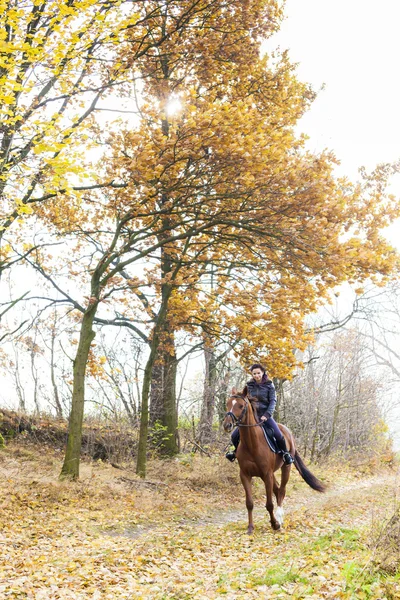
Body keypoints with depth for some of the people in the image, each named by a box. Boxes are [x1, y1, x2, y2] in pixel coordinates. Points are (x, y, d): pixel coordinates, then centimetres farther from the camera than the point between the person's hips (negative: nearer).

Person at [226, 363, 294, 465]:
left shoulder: (269, 385, -2)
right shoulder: (249, 385, 5)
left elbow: (273, 401, -6)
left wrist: (267, 415, -18)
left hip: (265, 414, -3)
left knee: (278, 435, -23)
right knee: (234, 436, -4)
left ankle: (285, 452, 7)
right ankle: (237, 451, 28)